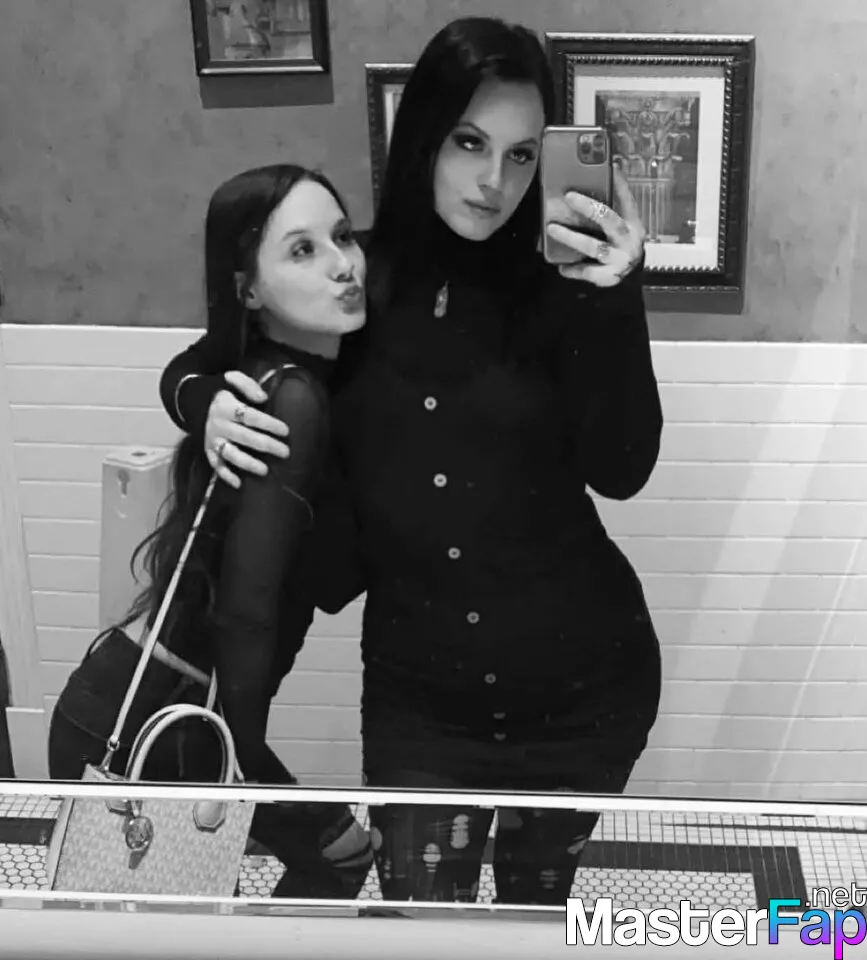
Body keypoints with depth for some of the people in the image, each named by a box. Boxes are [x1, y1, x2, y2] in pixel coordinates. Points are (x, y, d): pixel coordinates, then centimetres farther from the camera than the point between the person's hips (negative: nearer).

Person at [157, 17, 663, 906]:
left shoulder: (557, 294, -8)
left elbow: (620, 470, -18)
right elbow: (194, 365, 9)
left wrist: (615, 303, -29)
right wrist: (205, 401, -14)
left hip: (582, 683, 0)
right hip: (418, 695, 0)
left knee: (538, 905, 22)